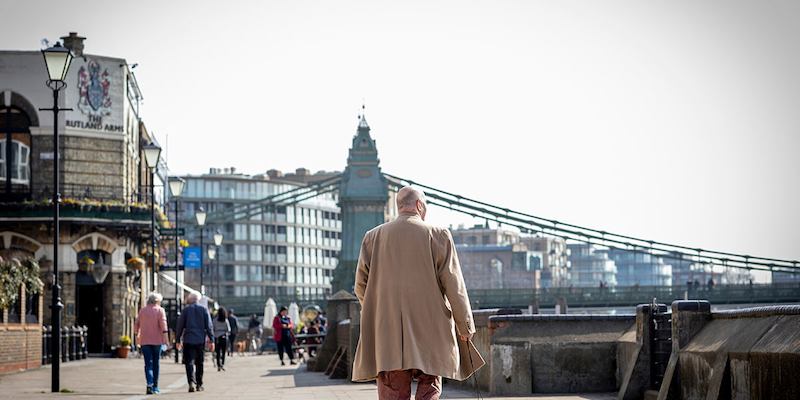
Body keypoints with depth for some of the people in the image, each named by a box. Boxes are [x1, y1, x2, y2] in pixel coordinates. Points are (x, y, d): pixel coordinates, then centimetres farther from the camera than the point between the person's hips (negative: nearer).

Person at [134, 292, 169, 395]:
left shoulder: (142, 310, 10)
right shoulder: (160, 310, 0)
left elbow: (136, 324, 14)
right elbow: (163, 323, -13)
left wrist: (137, 335, 27)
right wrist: (165, 336, -17)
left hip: (144, 341, 2)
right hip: (157, 340, -2)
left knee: (148, 363, -3)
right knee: (155, 363, 9)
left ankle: (149, 385, -23)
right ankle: (155, 386, 15)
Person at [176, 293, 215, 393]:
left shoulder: (186, 310, 1)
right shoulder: (204, 309, 3)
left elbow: (180, 326, 2)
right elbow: (209, 326, 0)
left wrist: (178, 340, 10)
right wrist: (211, 340, 2)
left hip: (188, 340, -2)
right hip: (200, 340, 2)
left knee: (189, 362, -3)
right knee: (199, 363, 12)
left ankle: (192, 382, -23)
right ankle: (199, 385, 18)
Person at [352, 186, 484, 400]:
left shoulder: (373, 237, 6)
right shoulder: (438, 235, -1)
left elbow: (361, 286, 8)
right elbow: (454, 286, -2)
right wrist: (465, 326, 7)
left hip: (386, 332, 2)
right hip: (429, 332, -2)